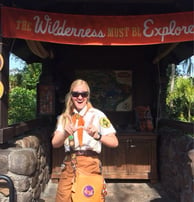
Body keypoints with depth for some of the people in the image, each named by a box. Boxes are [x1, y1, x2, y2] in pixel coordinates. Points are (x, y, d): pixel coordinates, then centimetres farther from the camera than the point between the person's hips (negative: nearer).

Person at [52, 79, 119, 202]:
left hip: (90, 164, -3)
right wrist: (65, 134, -23)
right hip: (69, 164, 3)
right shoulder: (65, 117, 6)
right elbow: (55, 143, -3)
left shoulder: (97, 115, -5)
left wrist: (97, 136, -28)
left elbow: (114, 142, -11)